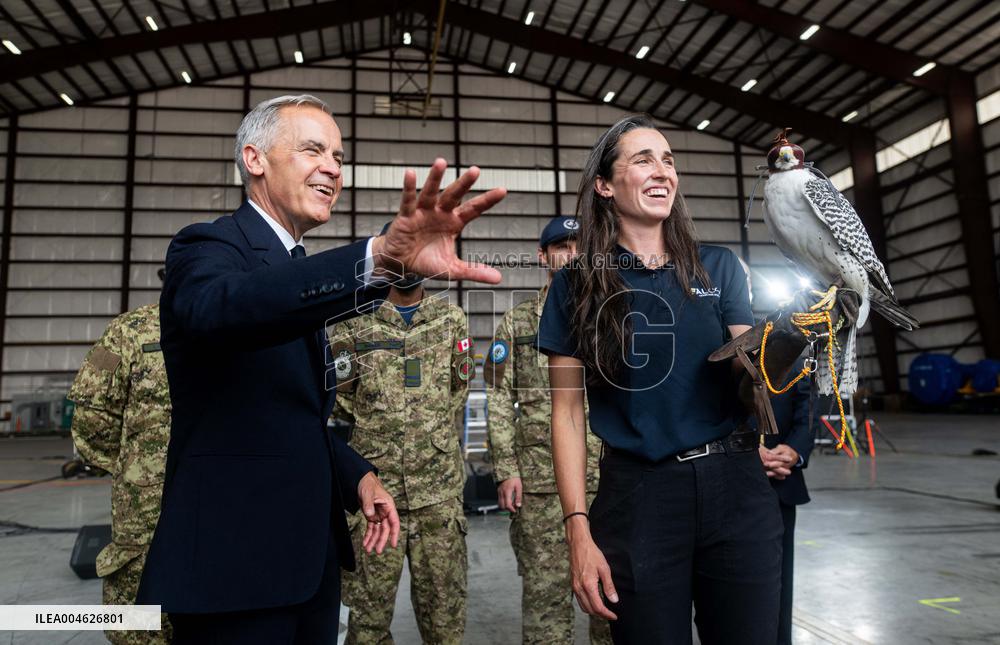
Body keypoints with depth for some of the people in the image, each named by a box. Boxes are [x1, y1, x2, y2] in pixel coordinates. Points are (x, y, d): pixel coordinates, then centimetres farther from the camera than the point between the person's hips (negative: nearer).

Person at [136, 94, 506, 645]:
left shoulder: (296, 267, 13)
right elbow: (218, 306, -38)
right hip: (236, 559, -7)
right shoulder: (206, 248, -12)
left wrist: (356, 475, 4)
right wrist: (380, 258, -52)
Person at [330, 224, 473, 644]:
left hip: (439, 488, 1)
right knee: (369, 605, 10)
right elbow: (337, 401, 8)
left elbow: (456, 392, 9)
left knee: (443, 603, 11)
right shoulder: (353, 323, 3)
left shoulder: (452, 320, 5)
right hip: (373, 485, 0)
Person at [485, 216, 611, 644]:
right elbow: (499, 399, 2)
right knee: (544, 587, 5)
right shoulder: (515, 323, 7)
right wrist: (506, 470, -5)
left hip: (609, 476, 1)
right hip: (538, 480, -1)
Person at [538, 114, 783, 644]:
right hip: (636, 495, -2)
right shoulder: (577, 285, 0)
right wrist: (578, 531, -8)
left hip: (734, 487, 2)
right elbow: (567, 412, -2)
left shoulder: (718, 266, 6)